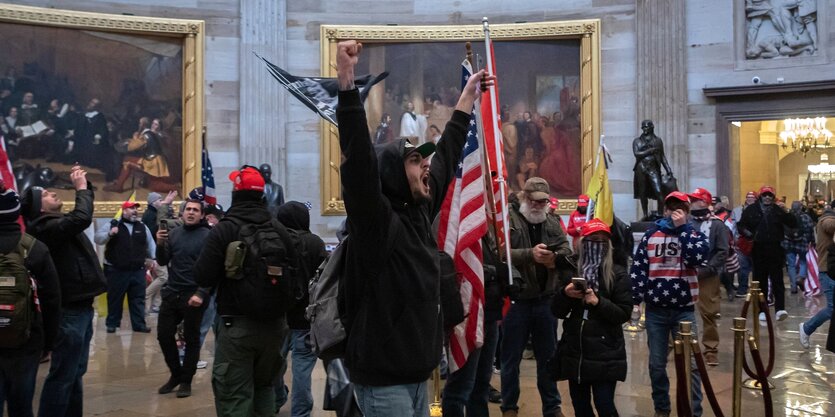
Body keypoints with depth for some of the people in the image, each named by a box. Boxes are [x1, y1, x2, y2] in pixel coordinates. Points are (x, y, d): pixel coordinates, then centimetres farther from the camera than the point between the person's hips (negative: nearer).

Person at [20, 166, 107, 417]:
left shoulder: (58, 223, 15)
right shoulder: (47, 227, -15)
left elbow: (81, 215, 30)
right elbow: (82, 217, -30)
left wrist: (84, 184, 15)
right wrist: (81, 187, -15)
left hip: (80, 307, 10)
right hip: (70, 311, -10)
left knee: (75, 372, 16)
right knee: (63, 374, -6)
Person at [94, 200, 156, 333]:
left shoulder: (142, 227, 11)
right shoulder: (113, 225, 0)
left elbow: (150, 244, 18)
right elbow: (97, 238, -5)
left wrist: (153, 259, 10)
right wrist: (109, 234, -22)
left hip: (137, 270, 3)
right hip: (116, 270, -3)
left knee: (138, 298, 4)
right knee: (114, 298, 6)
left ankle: (139, 324, 10)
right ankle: (112, 323, 18)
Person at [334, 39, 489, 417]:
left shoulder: (419, 213, 6)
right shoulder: (375, 221, -15)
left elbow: (446, 158, 18)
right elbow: (358, 162, -30)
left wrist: (467, 98, 26)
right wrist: (347, 83, -37)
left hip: (416, 375, 8)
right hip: (384, 381, -8)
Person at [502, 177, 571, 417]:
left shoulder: (552, 222, 10)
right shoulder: (508, 220, -7)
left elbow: (566, 249, 0)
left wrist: (555, 257, -22)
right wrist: (530, 254, -29)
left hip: (545, 299, 5)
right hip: (515, 299, -4)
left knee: (548, 356, 15)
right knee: (511, 358, 8)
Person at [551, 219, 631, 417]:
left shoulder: (618, 274, -1)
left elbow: (624, 314, -6)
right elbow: (557, 312, 6)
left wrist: (598, 302, -21)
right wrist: (564, 293, -13)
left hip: (605, 355, -3)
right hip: (574, 352, 3)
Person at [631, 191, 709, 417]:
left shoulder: (695, 234, 3)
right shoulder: (651, 235, 5)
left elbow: (698, 258, -18)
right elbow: (638, 268, 3)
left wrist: (682, 227, -15)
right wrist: (634, 300, -4)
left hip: (684, 310, -1)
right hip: (655, 310, 1)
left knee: (691, 364, 0)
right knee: (657, 365, 10)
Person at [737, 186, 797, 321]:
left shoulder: (778, 209, 4)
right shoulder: (751, 209, 3)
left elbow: (793, 224, 1)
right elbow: (741, 225, 8)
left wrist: (786, 212, -14)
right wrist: (747, 232, -12)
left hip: (775, 249, 0)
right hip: (758, 249, 1)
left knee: (777, 280, -3)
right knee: (760, 280, 7)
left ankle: (780, 308, -6)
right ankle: (762, 310, 14)